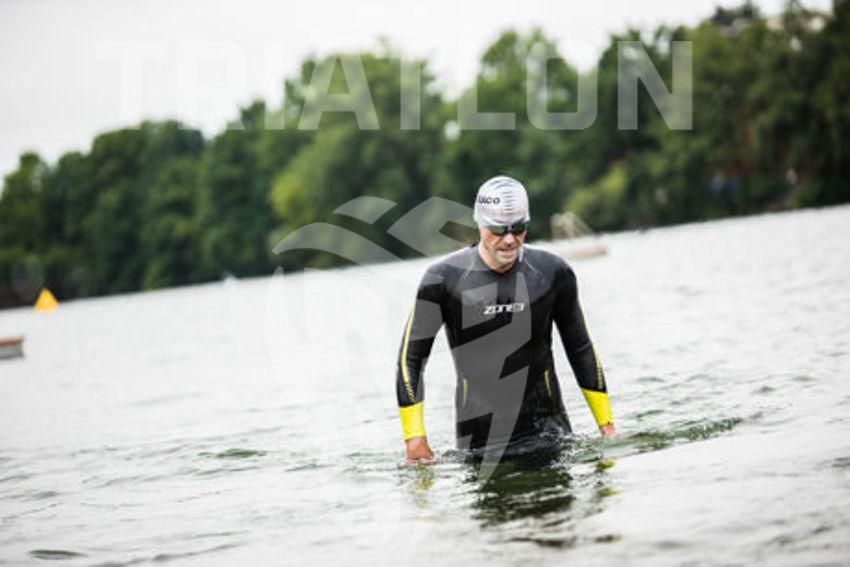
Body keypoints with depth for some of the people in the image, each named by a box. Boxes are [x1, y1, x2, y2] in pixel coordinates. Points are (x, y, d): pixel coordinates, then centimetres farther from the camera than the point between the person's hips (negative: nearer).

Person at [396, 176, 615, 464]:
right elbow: (411, 358, 0)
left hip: (548, 428, 1)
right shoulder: (444, 279, -7)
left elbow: (579, 348, 14)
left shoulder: (553, 273, 1)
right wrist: (414, 436, -6)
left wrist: (606, 423, 13)